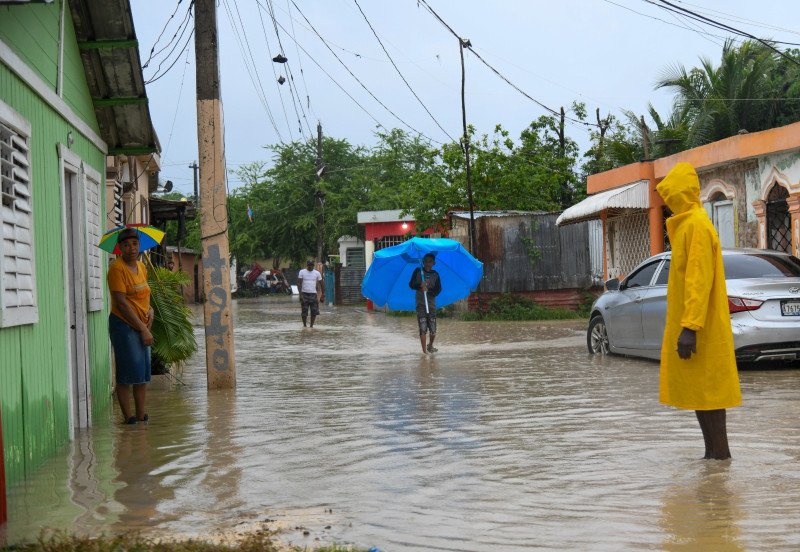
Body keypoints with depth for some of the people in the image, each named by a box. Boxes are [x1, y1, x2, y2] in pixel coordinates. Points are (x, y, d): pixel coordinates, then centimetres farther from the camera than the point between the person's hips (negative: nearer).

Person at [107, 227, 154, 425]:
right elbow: (121, 303, -17)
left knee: (143, 372, 10)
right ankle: (128, 416, 0)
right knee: (127, 374, -7)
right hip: (123, 325, -8)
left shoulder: (141, 266, 12)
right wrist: (143, 329, -16)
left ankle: (141, 415, 18)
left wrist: (150, 309, 1)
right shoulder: (117, 268, -13)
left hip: (141, 326, 8)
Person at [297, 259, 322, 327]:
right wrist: (300, 294, -12)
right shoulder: (302, 272, 1)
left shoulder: (317, 273, 6)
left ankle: (311, 325, 9)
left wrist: (322, 294, 6)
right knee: (304, 312, 1)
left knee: (314, 311, -3)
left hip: (313, 294, 1)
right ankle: (304, 325, 13)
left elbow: (321, 284, 11)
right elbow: (300, 283, -3)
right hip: (304, 294, -1)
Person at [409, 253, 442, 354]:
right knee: (423, 328, -10)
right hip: (420, 303, -2)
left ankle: (430, 346, 29)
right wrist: (420, 285, -21)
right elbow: (411, 284, -1)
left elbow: (438, 289, -1)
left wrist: (429, 291, -21)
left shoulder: (435, 274, 8)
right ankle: (424, 351, -6)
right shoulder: (418, 271, 5)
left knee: (433, 330, 2)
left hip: (431, 304, 2)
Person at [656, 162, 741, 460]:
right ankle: (713, 453, 16)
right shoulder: (687, 224, 16)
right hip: (691, 324, 10)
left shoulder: (697, 225, -15)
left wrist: (689, 327, -25)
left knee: (705, 390, -6)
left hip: (698, 328, -10)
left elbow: (700, 280, -22)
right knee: (698, 391, 11)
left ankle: (720, 454, -3)